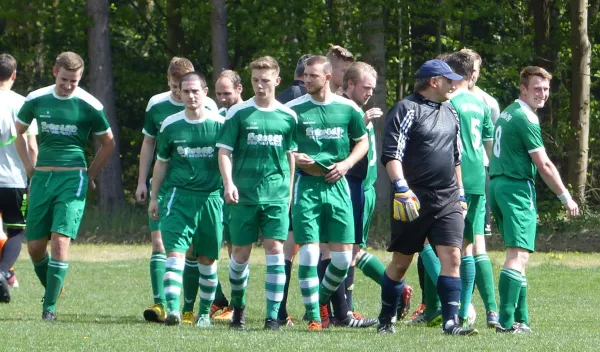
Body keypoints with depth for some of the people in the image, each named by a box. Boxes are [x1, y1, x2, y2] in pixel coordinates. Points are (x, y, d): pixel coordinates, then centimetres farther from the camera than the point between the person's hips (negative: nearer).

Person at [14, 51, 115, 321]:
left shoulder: (89, 105, -3)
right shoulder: (36, 100, 4)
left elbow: (108, 143, 10)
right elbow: (18, 132, 20)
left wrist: (89, 175, 7)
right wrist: (29, 168, 13)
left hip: (72, 178, -4)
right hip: (42, 177, 4)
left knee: (60, 240, -15)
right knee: (34, 245, 3)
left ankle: (50, 306, -10)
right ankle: (51, 289, 27)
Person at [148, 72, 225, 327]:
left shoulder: (220, 124, 1)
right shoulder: (170, 126, 4)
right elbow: (161, 163, 14)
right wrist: (154, 197, 14)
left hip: (210, 198, 0)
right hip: (178, 196, 0)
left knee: (207, 258, 7)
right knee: (175, 252, -15)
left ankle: (204, 312, 21)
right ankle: (172, 309, -24)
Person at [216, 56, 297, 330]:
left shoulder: (287, 116, 6)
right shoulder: (238, 113, 0)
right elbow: (224, 151, 0)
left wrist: (290, 190, 14)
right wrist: (229, 183, -13)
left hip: (276, 195, 1)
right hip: (244, 194, -1)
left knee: (275, 249, -9)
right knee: (241, 253, 5)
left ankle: (273, 315, -8)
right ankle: (238, 306, 28)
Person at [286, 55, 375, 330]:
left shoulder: (348, 109, 5)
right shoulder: (293, 109, -1)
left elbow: (363, 142, 16)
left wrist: (346, 164, -1)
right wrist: (292, 157, -14)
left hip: (337, 184, 3)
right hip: (306, 185, -2)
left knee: (343, 256, 1)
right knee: (308, 253, -10)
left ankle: (321, 302, 26)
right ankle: (313, 316, -2)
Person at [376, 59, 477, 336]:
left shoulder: (449, 112, 16)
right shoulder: (406, 110, -7)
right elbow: (391, 154, -14)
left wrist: (460, 193, 23)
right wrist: (401, 188, -25)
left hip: (447, 200, 6)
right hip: (414, 200, -5)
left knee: (452, 257, -9)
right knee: (401, 262, 5)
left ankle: (451, 322, -10)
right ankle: (386, 320, 19)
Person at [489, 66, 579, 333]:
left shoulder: (507, 113, 17)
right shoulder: (526, 119, -12)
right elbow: (544, 165, -13)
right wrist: (566, 197, -4)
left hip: (496, 184, 10)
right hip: (517, 188, -10)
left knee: (517, 256, 17)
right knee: (518, 255, -15)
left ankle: (521, 319, 20)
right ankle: (506, 321, -24)